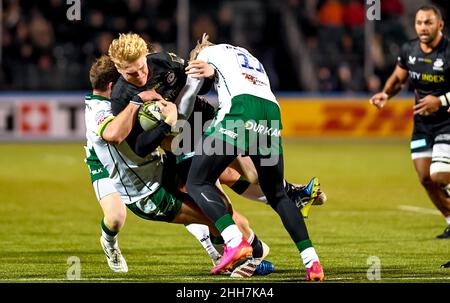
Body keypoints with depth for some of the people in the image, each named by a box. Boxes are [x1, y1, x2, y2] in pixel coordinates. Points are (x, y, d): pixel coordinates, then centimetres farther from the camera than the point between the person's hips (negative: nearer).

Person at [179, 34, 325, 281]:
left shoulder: (208, 52, 24)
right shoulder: (249, 58, 40)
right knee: (276, 194, 18)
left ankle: (235, 241, -22)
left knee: (198, 183, 1)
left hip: (240, 109, -6)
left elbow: (186, 98, 26)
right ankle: (312, 262, 6)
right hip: (272, 112, 6)